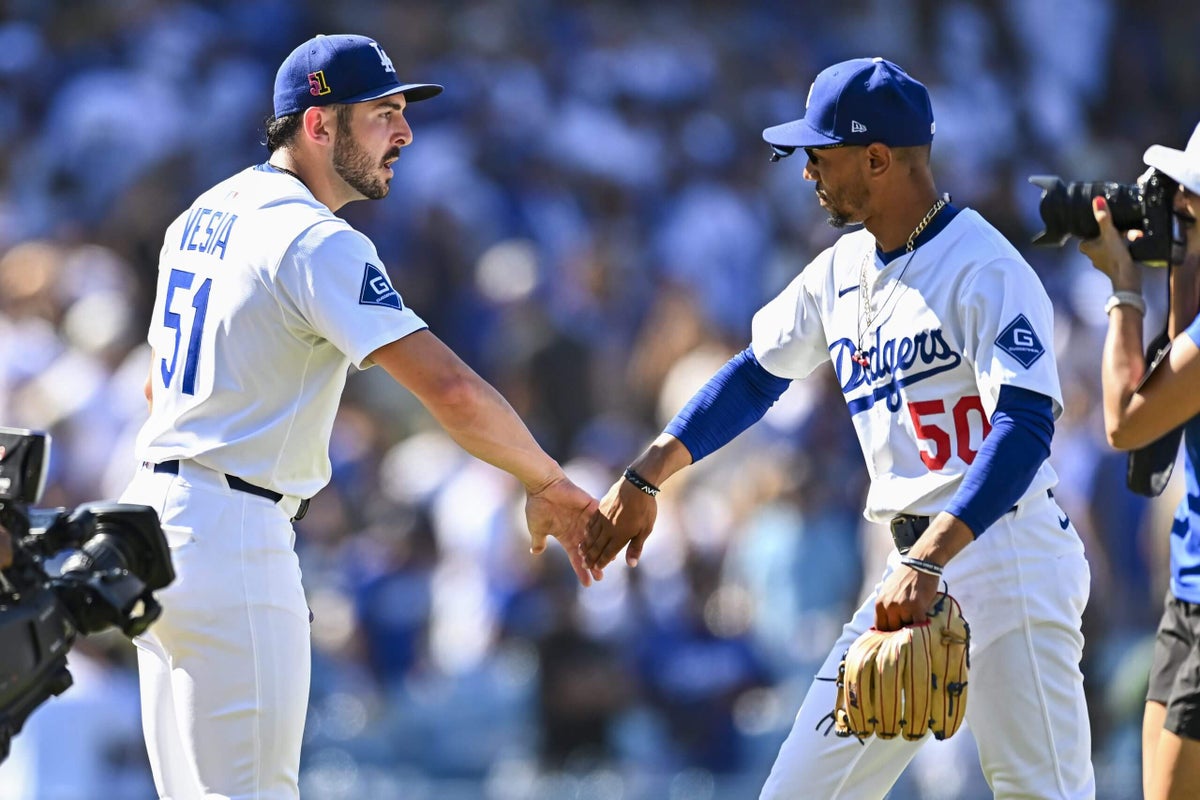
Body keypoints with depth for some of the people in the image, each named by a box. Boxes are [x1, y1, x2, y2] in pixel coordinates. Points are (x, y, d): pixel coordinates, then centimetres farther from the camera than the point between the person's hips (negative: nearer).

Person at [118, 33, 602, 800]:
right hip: (233, 539, -10)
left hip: (156, 507, 10)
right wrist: (549, 484, -13)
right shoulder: (318, 242, -17)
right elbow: (453, 391, -26)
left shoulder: (206, 214, 13)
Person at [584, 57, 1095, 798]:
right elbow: (756, 375, 24)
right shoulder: (843, 271, 12)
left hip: (1006, 554, -8)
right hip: (919, 571, 8)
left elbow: (1024, 429, -23)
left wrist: (929, 561, -32)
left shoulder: (985, 268, -13)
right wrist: (643, 480, 16)